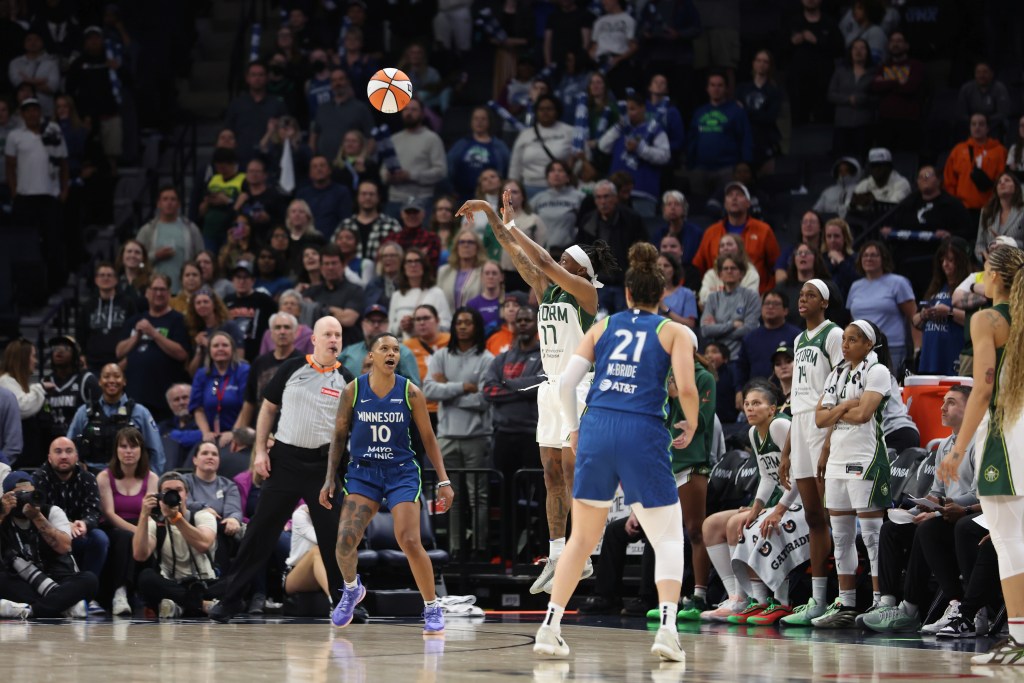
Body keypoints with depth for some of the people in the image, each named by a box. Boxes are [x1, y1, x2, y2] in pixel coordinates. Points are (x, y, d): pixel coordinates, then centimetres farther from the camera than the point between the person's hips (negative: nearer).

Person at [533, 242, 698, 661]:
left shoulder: (603, 327, 15)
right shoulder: (673, 331, 8)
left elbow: (566, 382, 7)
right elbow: (686, 388, -6)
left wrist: (573, 429, 20)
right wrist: (691, 426, 12)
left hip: (596, 429, 3)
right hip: (643, 435, -3)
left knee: (582, 537, 14)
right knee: (668, 537, 8)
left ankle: (549, 628, 10)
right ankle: (667, 628, -9)